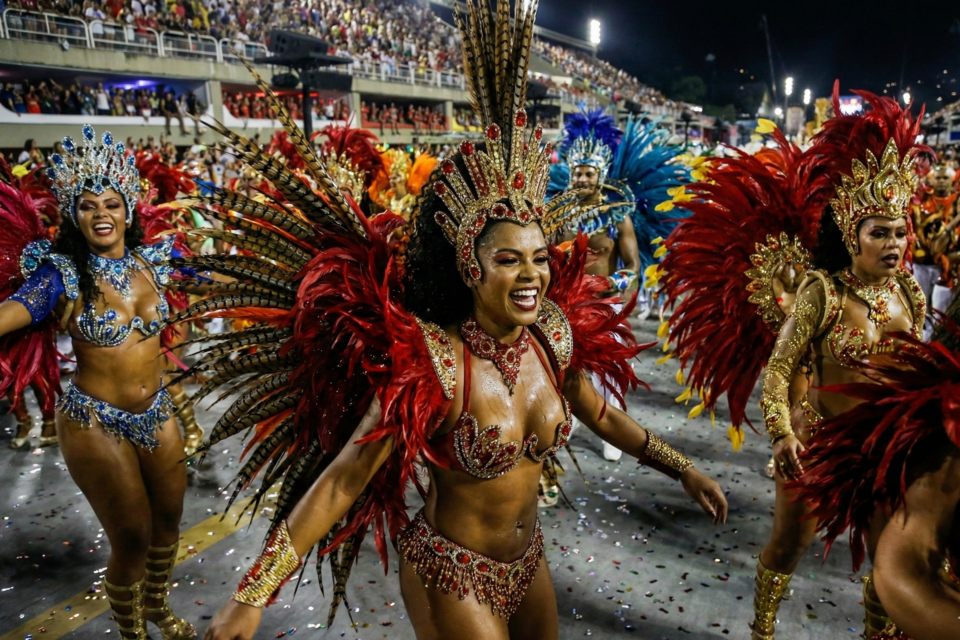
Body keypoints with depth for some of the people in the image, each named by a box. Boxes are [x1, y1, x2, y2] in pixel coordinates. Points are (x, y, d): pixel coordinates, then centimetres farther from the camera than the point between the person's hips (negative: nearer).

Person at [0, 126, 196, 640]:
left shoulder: (150, 260, -1)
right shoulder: (62, 273, -15)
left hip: (156, 413, 5)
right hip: (95, 423, -5)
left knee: (168, 519, 18)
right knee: (132, 538, 4)